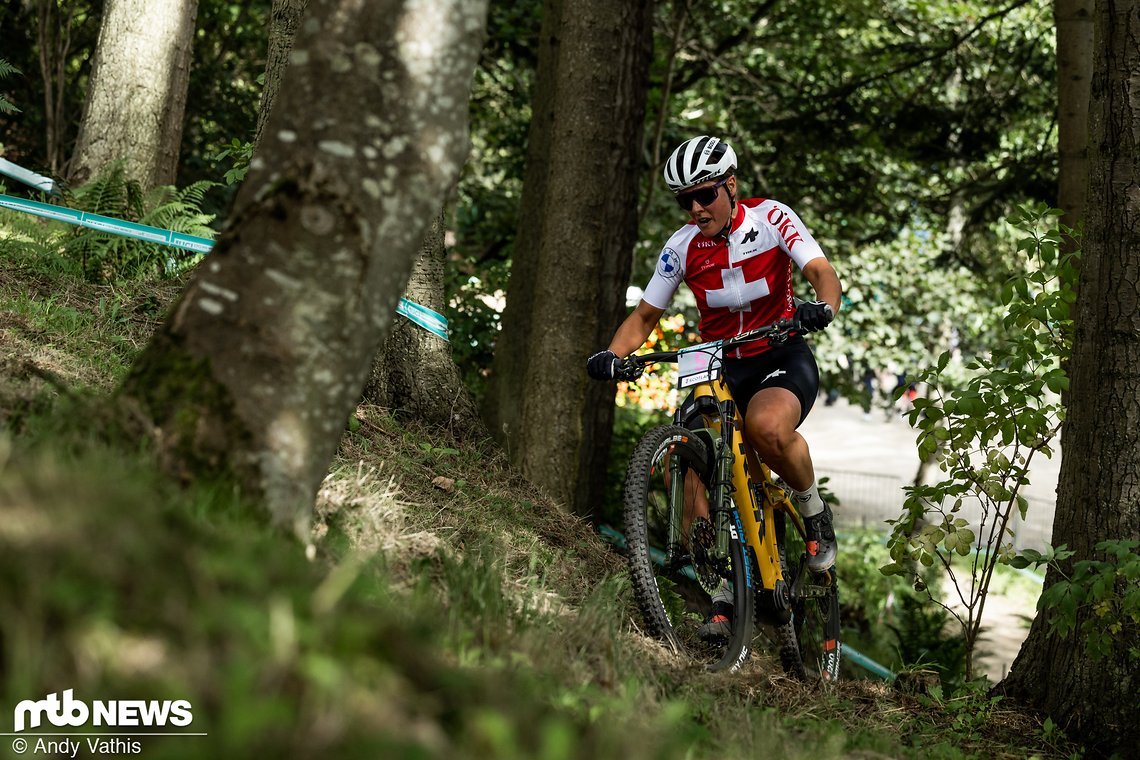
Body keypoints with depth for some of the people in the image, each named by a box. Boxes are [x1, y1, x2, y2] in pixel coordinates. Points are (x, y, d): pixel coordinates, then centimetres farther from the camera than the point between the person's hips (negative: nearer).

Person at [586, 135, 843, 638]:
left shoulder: (770, 218, -9)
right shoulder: (682, 246, -2)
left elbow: (824, 274, -18)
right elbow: (645, 316, 5)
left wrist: (821, 308, -42)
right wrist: (613, 354, -16)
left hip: (782, 357, -3)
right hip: (719, 367, 3)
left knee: (768, 426, -37)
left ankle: (813, 511, -6)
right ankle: (721, 593, -8)